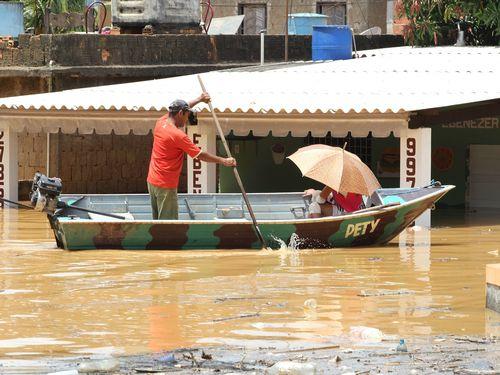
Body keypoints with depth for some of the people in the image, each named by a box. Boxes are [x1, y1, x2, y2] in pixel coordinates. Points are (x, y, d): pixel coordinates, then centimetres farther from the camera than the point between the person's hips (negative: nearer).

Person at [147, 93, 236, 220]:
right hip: (166, 186, -9)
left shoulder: (160, 123, 4)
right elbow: (200, 155, -13)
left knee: (158, 220, 14)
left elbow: (180, 109, 23)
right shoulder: (178, 135, -19)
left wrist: (199, 99, 29)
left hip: (152, 181, 9)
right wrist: (223, 161, -4)